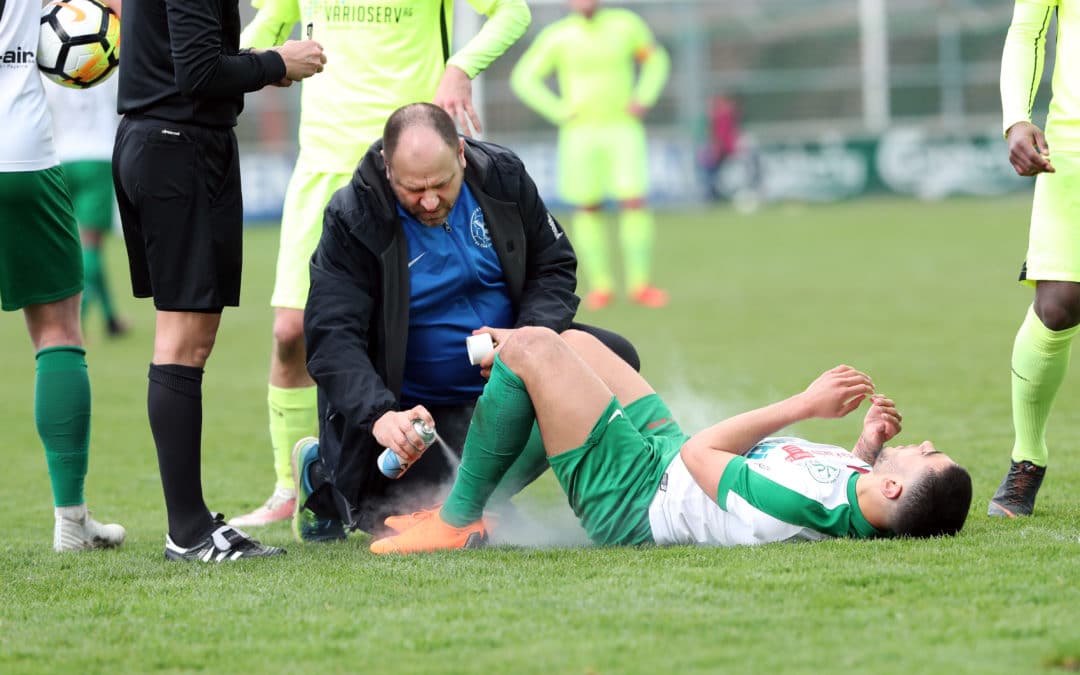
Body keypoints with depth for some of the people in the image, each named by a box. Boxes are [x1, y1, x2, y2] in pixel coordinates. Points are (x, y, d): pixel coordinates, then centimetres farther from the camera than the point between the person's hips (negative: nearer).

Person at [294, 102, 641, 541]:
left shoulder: (502, 177, -7)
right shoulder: (353, 219, -20)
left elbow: (553, 268, 3)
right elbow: (331, 337, -26)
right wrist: (380, 415, -43)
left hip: (506, 380, 5)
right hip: (413, 403, -5)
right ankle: (322, 476, 11)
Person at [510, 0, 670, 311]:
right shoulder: (557, 37, -3)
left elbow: (655, 58, 15)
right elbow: (524, 77, 0)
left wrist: (643, 98, 1)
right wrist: (559, 112, -8)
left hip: (623, 129, 0)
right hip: (580, 132, 0)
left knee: (634, 202, -11)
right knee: (586, 209, -1)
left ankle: (639, 283, -6)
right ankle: (600, 285, 7)